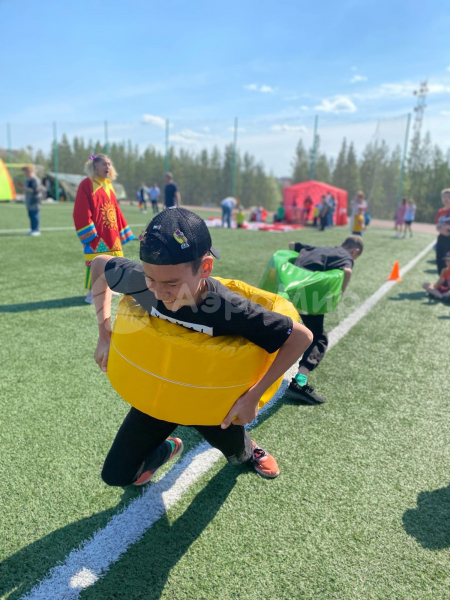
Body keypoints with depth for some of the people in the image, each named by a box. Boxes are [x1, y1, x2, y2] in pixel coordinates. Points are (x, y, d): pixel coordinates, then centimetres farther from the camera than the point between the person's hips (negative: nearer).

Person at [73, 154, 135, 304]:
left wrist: (122, 231, 16)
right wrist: (89, 233, -20)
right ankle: (92, 292, 7)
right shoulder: (87, 184, -9)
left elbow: (115, 209, 17)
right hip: (95, 234, -7)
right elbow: (81, 212, -14)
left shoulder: (109, 185, 13)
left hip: (111, 233, 8)